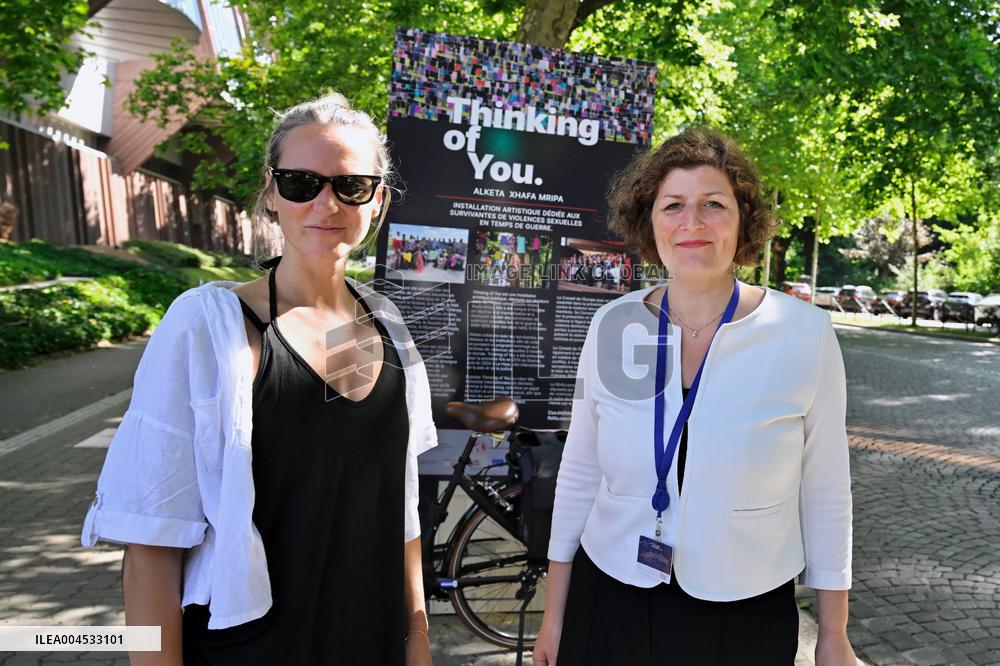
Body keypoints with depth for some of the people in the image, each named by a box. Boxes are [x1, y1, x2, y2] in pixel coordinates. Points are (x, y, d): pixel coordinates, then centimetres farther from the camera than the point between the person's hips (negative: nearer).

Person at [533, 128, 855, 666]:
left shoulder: (805, 333, -12)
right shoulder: (612, 325, -7)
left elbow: (824, 494, -4)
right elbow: (579, 474, 0)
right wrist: (554, 616, 5)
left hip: (748, 619, -1)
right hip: (607, 607, 2)